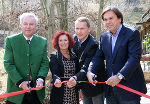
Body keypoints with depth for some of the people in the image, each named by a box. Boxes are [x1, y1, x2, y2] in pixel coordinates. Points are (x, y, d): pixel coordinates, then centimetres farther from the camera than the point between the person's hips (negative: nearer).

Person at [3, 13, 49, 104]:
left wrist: (40, 79, -14)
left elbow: (45, 63, 3)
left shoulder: (43, 41, 6)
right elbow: (8, 64, -6)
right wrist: (20, 82, -15)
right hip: (16, 90, -2)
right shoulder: (10, 41, -1)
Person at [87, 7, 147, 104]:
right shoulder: (104, 37, 11)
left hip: (129, 86, -5)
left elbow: (135, 58, -18)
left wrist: (119, 76, -28)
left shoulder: (132, 33, -9)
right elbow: (98, 56, 8)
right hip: (111, 87, 6)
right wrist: (90, 71, -12)